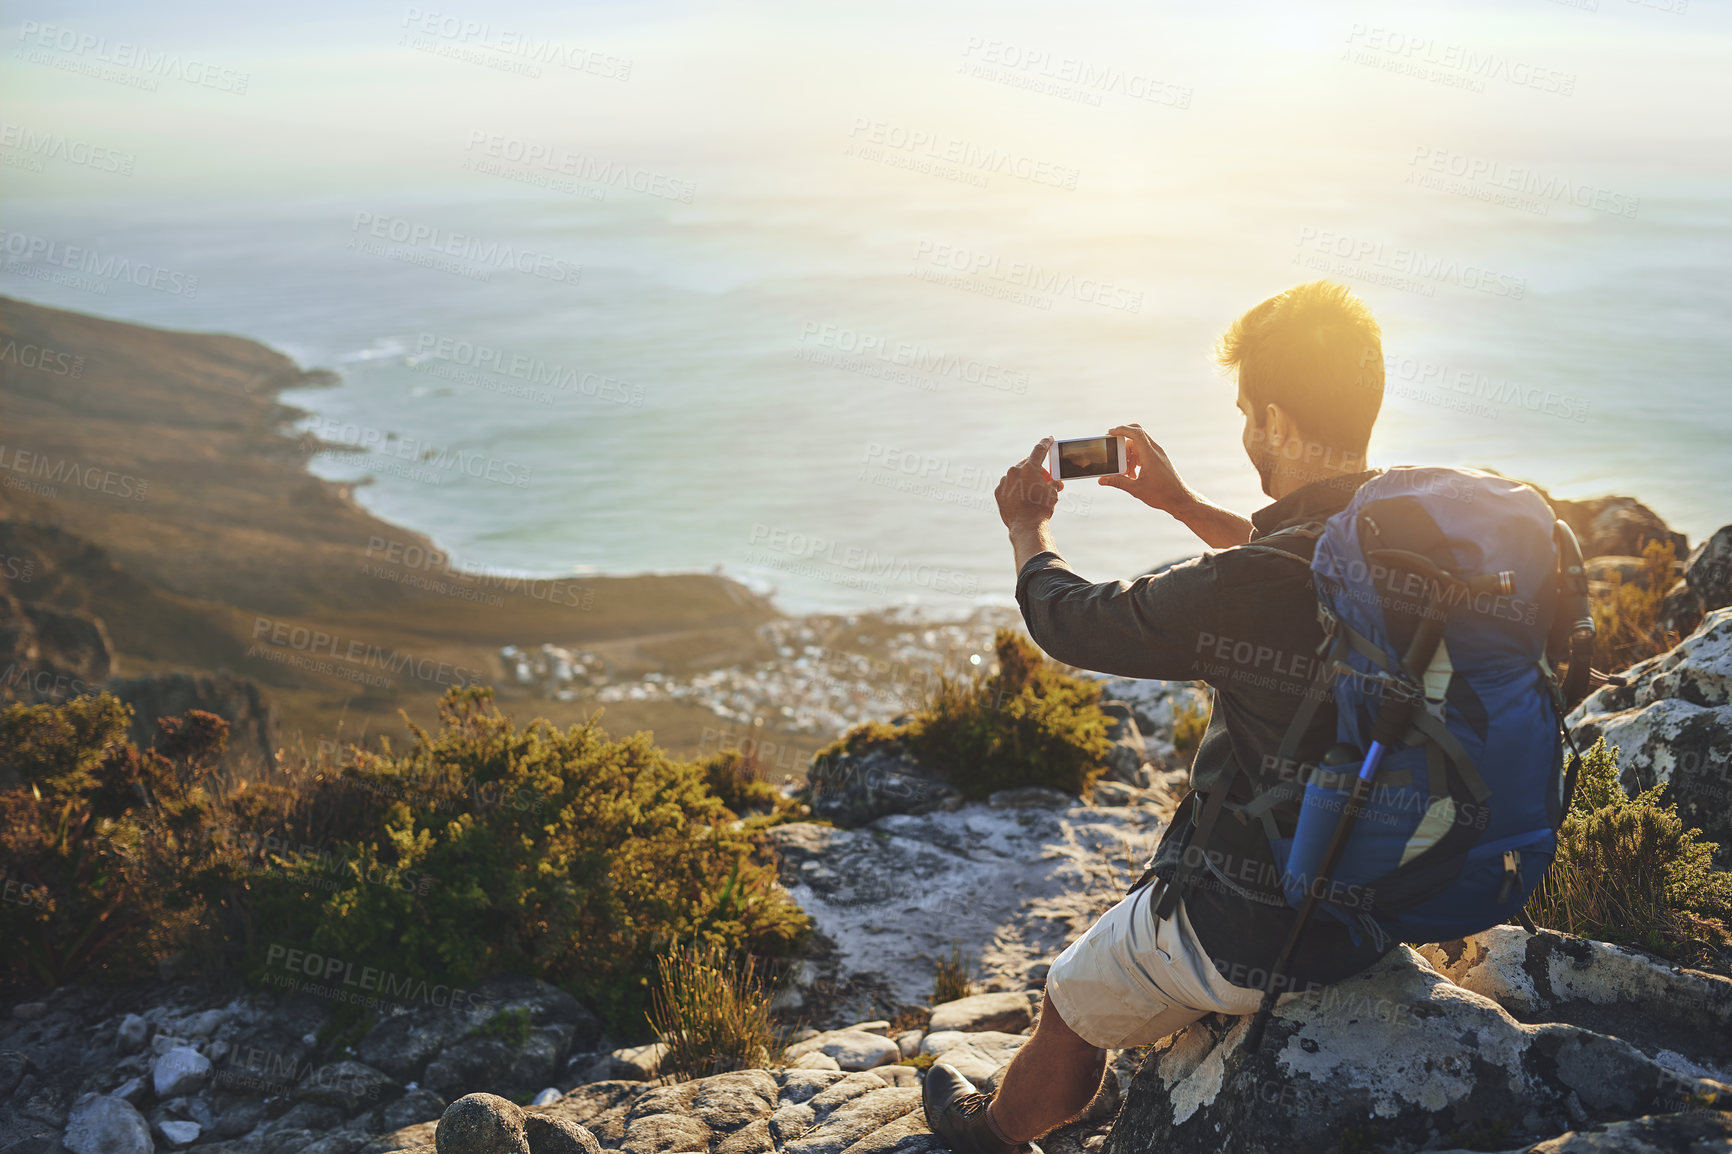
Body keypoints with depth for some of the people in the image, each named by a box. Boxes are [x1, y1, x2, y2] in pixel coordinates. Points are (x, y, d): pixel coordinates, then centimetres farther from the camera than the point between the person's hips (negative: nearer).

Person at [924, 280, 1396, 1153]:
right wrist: (1182, 504, 20)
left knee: (1072, 1008, 20)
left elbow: (1070, 621, -14)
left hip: (1261, 933, -7)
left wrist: (1027, 529, 5)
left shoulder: (1245, 590, -31)